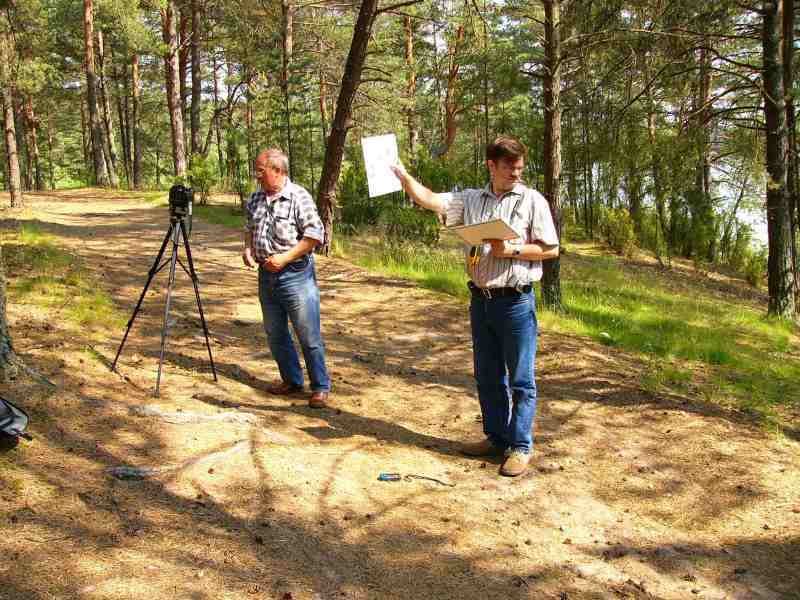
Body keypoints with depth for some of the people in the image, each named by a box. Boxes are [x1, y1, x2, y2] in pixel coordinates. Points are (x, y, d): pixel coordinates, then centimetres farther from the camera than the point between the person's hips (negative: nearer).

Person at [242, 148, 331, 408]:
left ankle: (320, 388, 10)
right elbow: (249, 227, 23)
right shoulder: (255, 199, 9)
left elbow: (315, 234, -15)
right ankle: (292, 380, 31)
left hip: (295, 274, -7)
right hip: (266, 274, 7)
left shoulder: (299, 197, -12)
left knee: (309, 336, -2)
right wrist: (248, 248, 3)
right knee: (275, 334, 15)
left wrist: (285, 258, -19)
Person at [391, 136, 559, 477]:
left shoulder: (532, 201, -3)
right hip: (480, 299, 5)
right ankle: (496, 437, 28)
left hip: (516, 301, -5)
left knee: (521, 380, 1)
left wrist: (512, 250, -16)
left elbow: (551, 249, -5)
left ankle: (520, 447, 11)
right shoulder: (471, 200, 8)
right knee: (487, 376, 14)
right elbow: (428, 199, 4)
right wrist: (401, 173, -8)